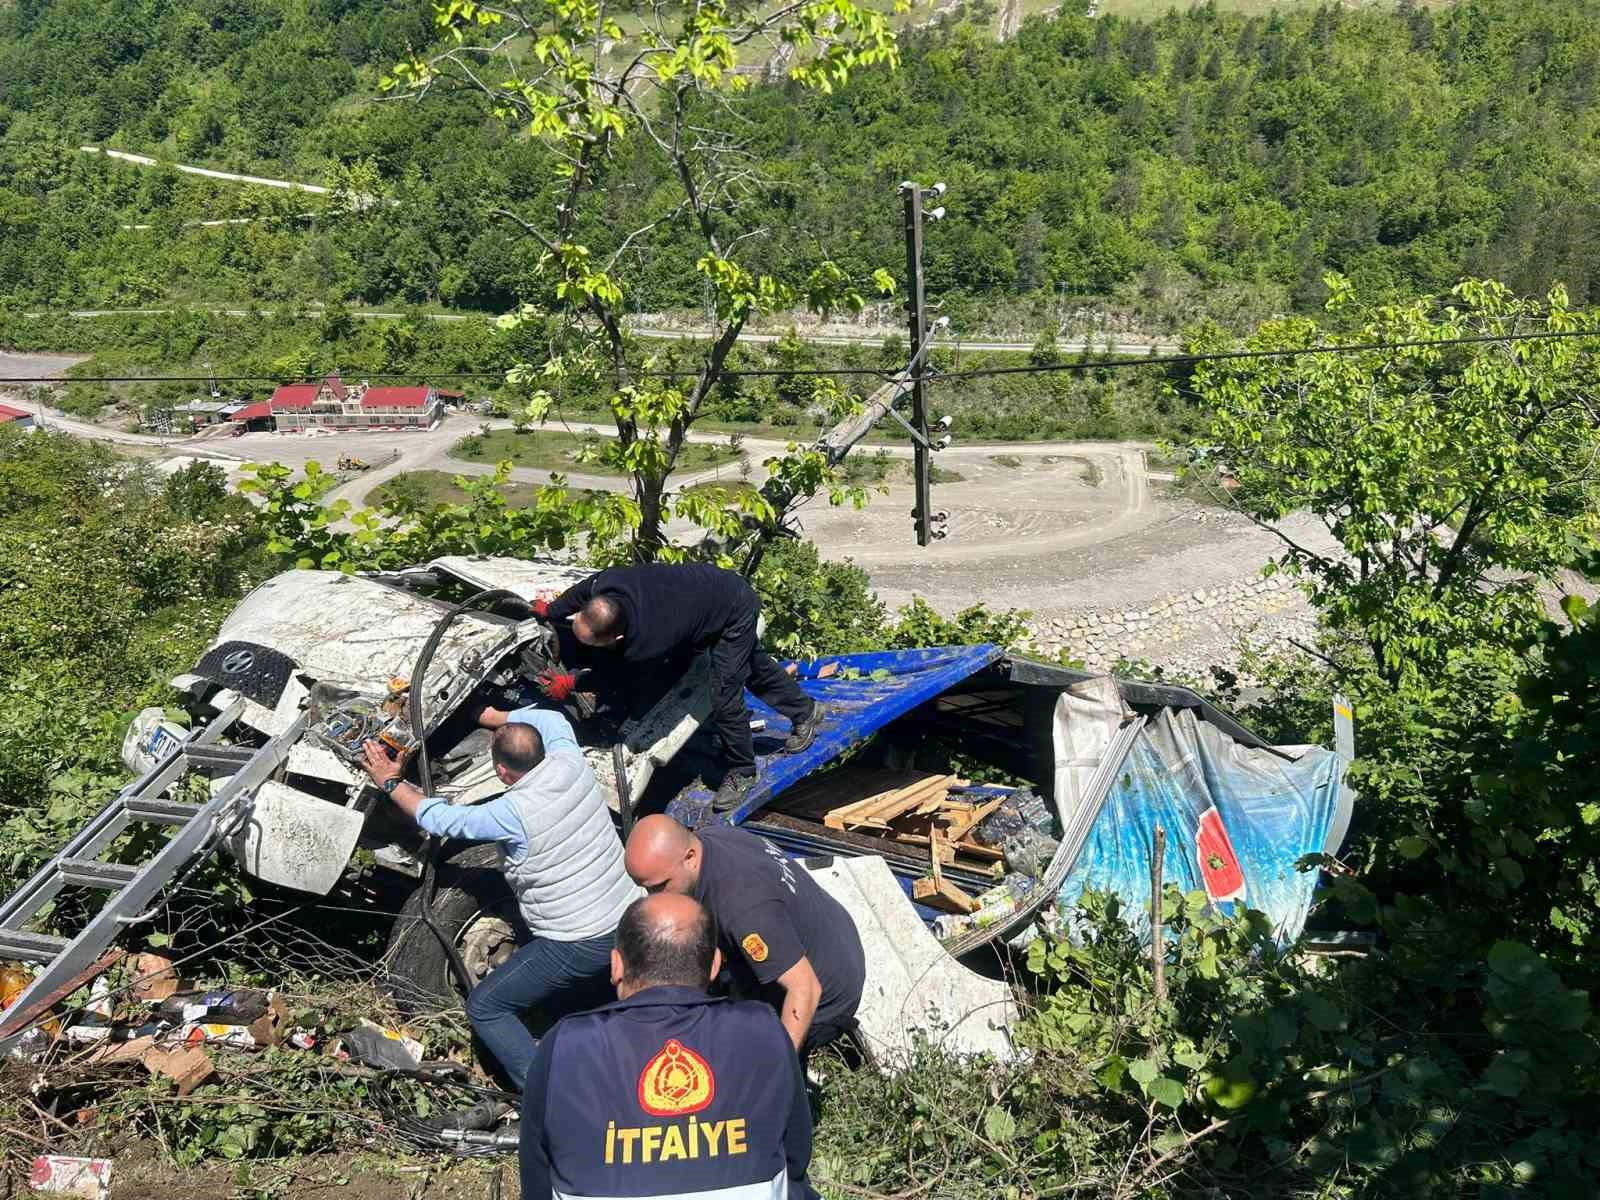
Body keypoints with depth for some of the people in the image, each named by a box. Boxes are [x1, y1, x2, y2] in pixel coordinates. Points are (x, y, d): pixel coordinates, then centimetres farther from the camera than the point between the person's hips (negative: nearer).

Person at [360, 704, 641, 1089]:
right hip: (630, 923, 7)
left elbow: (441, 819, -7)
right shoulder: (570, 763, -6)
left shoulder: (513, 814, -21)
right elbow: (549, 719, 17)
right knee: (561, 995, 33)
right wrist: (492, 716, 17)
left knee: (484, 1008, 9)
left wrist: (391, 783, 7)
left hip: (578, 948, -7)